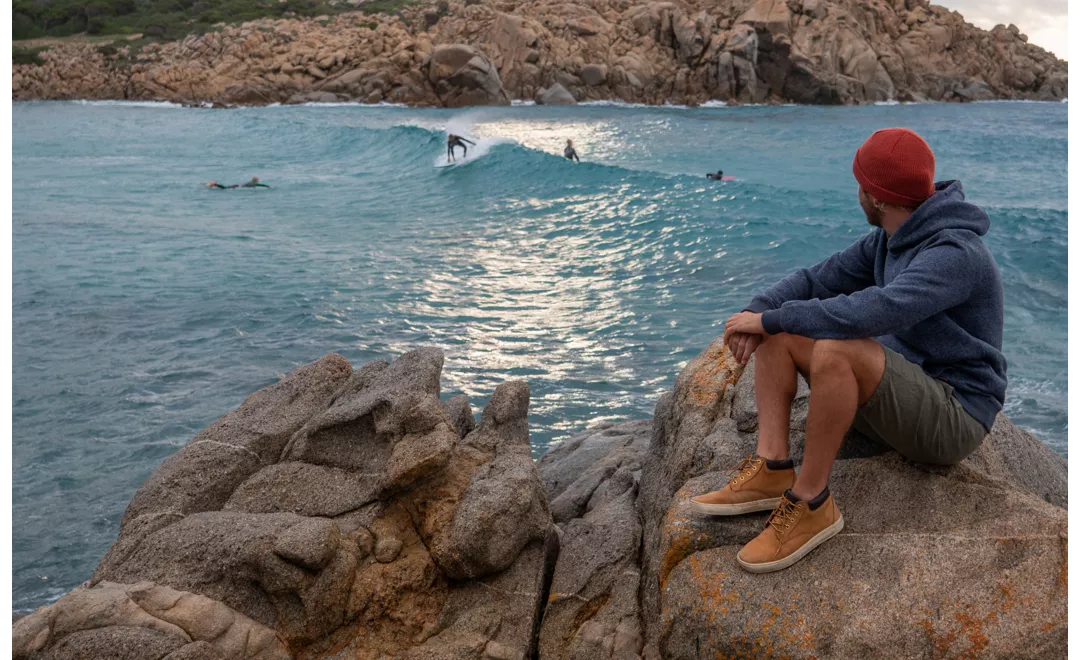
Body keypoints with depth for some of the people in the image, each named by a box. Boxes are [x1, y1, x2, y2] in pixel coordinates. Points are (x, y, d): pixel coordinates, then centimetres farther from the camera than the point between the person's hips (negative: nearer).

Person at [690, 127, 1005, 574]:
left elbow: (875, 311, -39)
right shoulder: (889, 240, 6)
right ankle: (771, 471, -15)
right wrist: (757, 312, -14)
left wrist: (771, 318, -31)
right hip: (898, 397, 9)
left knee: (835, 349, -37)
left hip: (953, 419, -9)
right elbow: (819, 279, 6)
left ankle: (810, 503, -23)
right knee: (776, 333, -2)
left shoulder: (955, 254, -24)